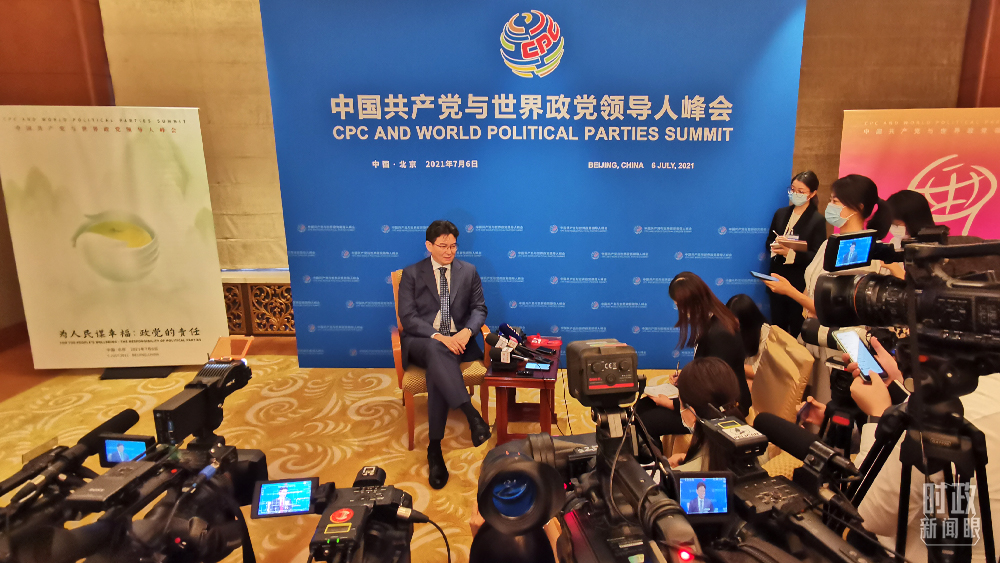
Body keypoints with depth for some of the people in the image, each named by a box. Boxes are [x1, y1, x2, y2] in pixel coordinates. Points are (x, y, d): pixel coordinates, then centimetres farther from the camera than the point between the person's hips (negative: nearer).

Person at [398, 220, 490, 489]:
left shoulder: (469, 271, 11)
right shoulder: (412, 274, 4)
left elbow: (479, 309, 10)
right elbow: (408, 318, -4)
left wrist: (467, 331, -13)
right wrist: (438, 337, -20)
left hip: (456, 341, 1)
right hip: (421, 341, -1)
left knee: (437, 371, -33)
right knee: (436, 351, -39)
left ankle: (434, 449, -28)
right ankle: (472, 416, -45)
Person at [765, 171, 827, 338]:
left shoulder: (817, 220, -6)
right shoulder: (781, 213, 8)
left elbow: (816, 257, -12)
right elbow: (769, 243, 11)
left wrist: (790, 252, -26)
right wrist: (776, 245, -12)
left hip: (800, 285, -4)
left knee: (796, 330, 5)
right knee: (777, 326, 11)